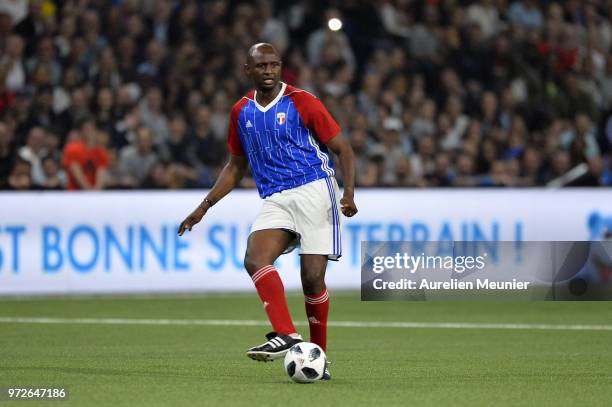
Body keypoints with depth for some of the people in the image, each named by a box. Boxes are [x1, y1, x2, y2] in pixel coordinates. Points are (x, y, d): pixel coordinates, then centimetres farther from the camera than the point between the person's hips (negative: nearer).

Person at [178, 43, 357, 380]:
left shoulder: (301, 102, -4)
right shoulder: (241, 111, 12)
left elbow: (344, 149, -1)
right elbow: (236, 166, 24)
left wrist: (349, 193, -17)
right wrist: (205, 206, 17)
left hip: (314, 191, -4)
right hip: (275, 200, 4)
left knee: (312, 278, -9)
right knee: (255, 259, -23)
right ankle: (286, 335, -30)